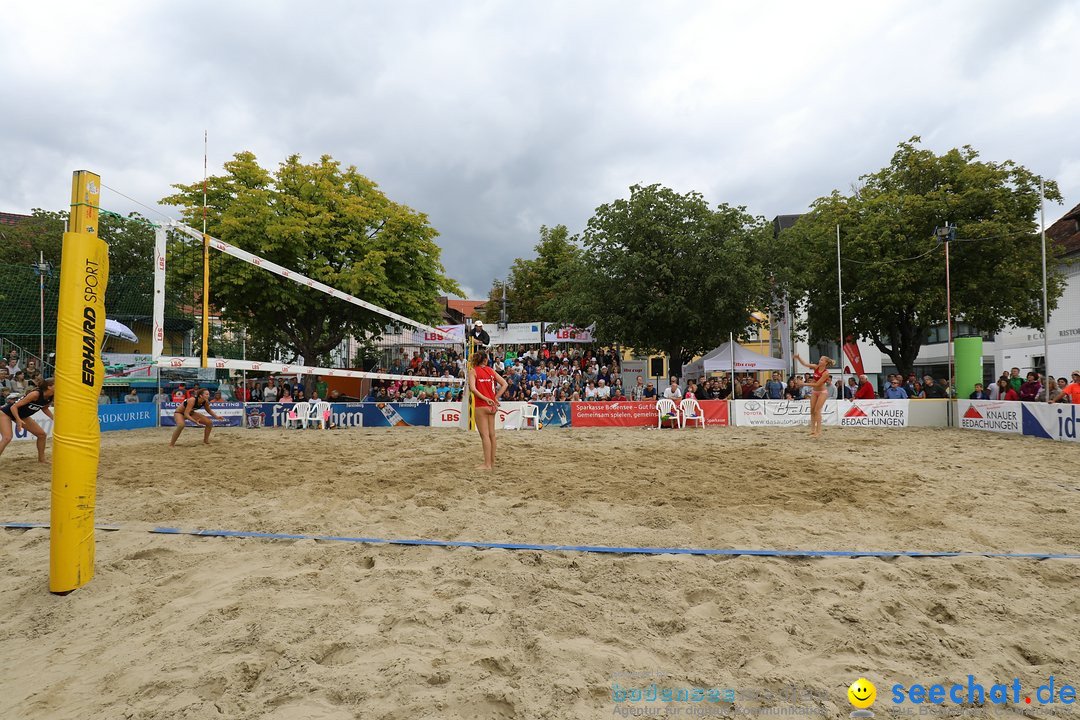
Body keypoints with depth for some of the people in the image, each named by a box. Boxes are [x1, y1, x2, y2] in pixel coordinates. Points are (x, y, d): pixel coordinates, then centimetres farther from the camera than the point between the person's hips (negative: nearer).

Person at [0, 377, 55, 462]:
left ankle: (41, 459, 20)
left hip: (22, 415, 8)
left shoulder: (50, 398, -11)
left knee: (41, 434, 5)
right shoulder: (36, 394, -34)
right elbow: (14, 407, -29)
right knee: (7, 438, -25)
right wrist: (18, 420, -42)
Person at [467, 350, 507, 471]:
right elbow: (504, 384, 6)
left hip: (481, 406, -5)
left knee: (485, 435, -5)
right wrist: (496, 398, 4)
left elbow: (472, 388, -18)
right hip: (492, 406, 5)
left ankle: (487, 464, -4)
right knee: (491, 434, 11)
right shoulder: (491, 370, 8)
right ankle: (492, 462, 18)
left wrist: (485, 398, -14)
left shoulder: (473, 371, -5)